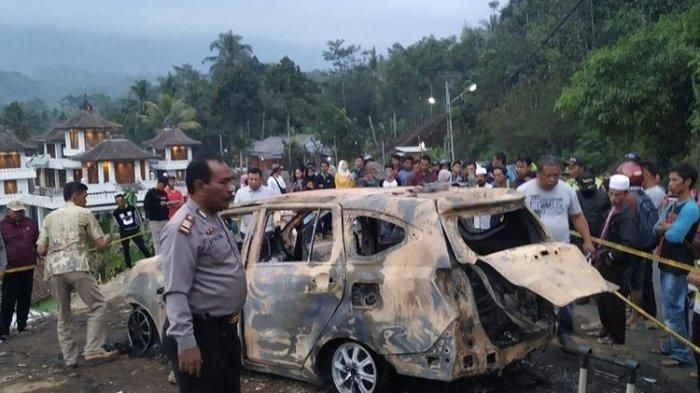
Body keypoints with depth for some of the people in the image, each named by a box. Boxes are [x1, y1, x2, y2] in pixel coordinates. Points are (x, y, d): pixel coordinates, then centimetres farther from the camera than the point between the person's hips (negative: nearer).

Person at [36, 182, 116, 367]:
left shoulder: (49, 217, 17)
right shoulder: (85, 214, 5)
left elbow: (40, 250, 11)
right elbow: (100, 244, 4)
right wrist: (107, 237, 25)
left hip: (55, 270, 5)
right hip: (77, 268, -5)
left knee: (63, 316, 12)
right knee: (97, 306, 4)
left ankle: (70, 358, 14)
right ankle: (93, 349, -7)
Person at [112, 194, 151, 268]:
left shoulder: (132, 208, -4)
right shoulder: (115, 212, -4)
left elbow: (138, 218, 8)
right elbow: (118, 224, 8)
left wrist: (139, 228, 8)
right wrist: (122, 232, 12)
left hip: (135, 231, -1)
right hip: (124, 233, 1)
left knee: (142, 247, -4)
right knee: (125, 250, 7)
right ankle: (129, 267, 18)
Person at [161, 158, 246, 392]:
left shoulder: (215, 218, 9)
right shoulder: (183, 228, -21)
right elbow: (175, 292, -25)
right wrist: (185, 343, -27)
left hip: (226, 328, 9)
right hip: (200, 333, -9)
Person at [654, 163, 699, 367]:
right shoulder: (673, 205, 11)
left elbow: (674, 235, -23)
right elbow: (657, 229, 10)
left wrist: (666, 227, -5)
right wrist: (668, 226, -9)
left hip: (678, 266, -9)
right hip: (667, 263, 9)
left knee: (673, 310, -3)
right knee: (669, 308, 17)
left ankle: (681, 353, 6)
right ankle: (671, 345, 28)